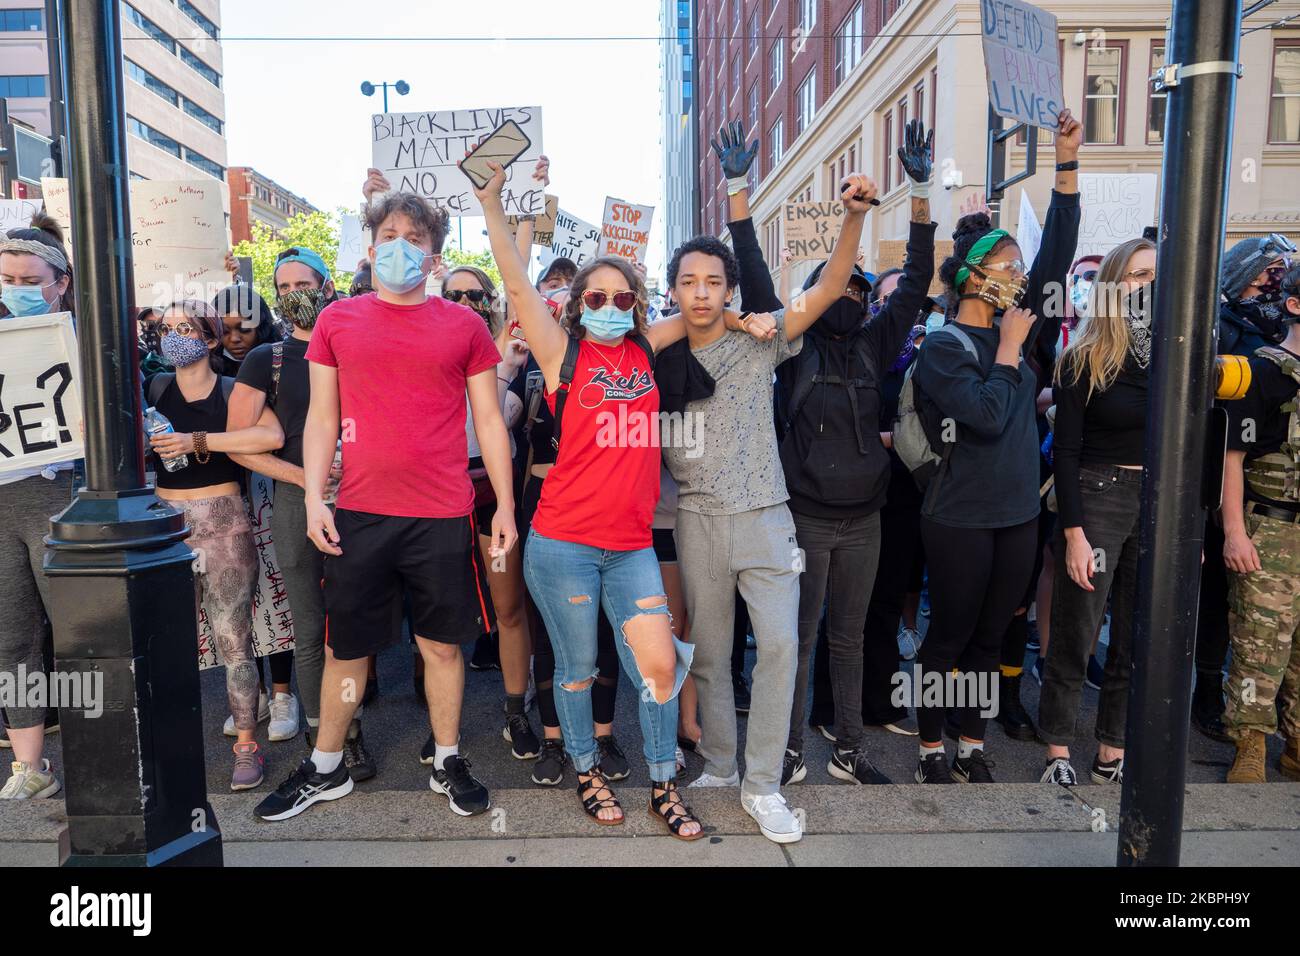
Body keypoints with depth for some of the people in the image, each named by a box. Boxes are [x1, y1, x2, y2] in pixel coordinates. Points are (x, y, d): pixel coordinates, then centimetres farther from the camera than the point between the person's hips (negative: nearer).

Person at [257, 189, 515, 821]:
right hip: (359, 513, 1)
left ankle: (448, 763, 27)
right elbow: (322, 419, 8)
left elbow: (489, 421, 6)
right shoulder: (338, 320, 7)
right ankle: (325, 769, 30)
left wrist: (505, 505, 2)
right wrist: (314, 496, -2)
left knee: (442, 644, 10)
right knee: (346, 647, 12)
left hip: (443, 516, -1)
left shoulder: (464, 325, 4)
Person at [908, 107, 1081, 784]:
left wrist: (1068, 165, 1)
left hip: (1018, 512, 6)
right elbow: (987, 416, -23)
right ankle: (931, 753, 21)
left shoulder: (1018, 328, 8)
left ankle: (971, 750, 27)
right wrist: (1009, 348, -12)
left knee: (990, 637, 14)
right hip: (960, 518, -6)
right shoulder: (942, 347, -11)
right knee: (949, 635, 6)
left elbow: (1057, 254, 5)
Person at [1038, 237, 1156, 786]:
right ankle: (1058, 753, 19)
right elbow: (1065, 451, -9)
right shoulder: (1084, 361, -6)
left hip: (1162, 504, 5)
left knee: (1137, 642, 11)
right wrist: (1074, 533, -15)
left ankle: (1112, 754, 26)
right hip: (1097, 498, -4)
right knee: (1075, 637, 3)